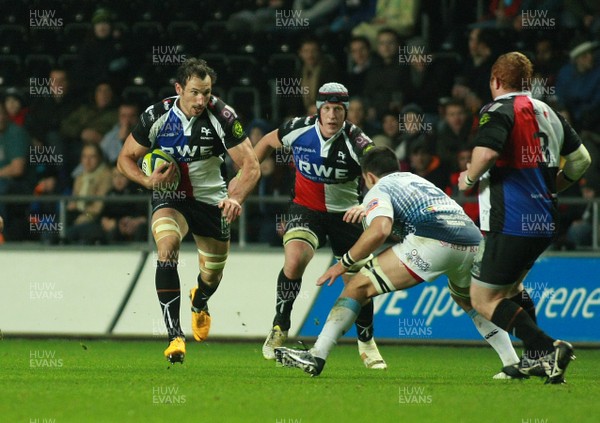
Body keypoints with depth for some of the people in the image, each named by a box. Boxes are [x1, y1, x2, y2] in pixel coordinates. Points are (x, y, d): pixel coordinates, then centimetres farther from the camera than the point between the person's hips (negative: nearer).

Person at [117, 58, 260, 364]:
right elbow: (126, 158, -3)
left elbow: (250, 165, -18)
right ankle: (175, 336, -32)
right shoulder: (157, 116, -16)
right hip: (169, 198, -1)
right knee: (167, 246, -31)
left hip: (211, 199, 1)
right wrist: (148, 180, -24)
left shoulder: (221, 116, -18)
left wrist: (236, 197, -37)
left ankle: (200, 301, 55)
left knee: (213, 274, 13)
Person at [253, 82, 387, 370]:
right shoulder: (299, 130, -13)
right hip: (305, 209, 0)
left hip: (345, 213, 0)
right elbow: (268, 142, 9)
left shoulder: (356, 141, -20)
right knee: (295, 259, -28)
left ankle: (367, 343, 26)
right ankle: (279, 331, -11)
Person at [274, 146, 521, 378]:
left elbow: (380, 230, -7)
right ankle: (514, 363, 28)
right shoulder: (417, 180, 36)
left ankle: (317, 355, -8)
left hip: (432, 243, -7)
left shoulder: (378, 190, 14)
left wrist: (344, 263, 3)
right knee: (468, 301, 37)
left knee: (359, 287, 3)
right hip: (474, 239, 7)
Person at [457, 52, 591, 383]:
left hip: (510, 223, -8)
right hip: (544, 223, 8)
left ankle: (548, 348, -16)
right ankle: (534, 358, 21)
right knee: (511, 284, 30)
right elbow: (581, 160, 21)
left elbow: (486, 150, -28)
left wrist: (470, 178, -9)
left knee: (484, 300, -1)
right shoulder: (548, 113, 15)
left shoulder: (499, 110, -8)